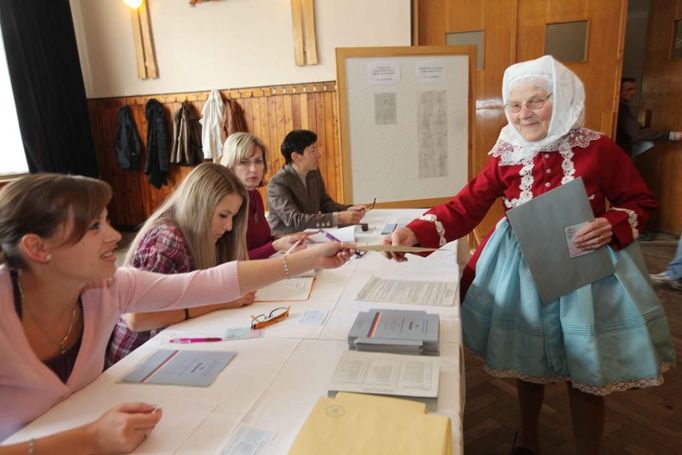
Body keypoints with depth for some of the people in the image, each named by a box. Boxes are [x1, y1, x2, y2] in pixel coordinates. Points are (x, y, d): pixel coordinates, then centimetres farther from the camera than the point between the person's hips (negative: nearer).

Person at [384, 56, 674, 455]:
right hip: (523, 270, 2)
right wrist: (415, 233, -31)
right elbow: (466, 207, -15)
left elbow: (641, 201, -1)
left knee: (586, 375, 9)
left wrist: (612, 226, -23)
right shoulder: (506, 157, -6)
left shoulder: (598, 149, -10)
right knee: (527, 363, 18)